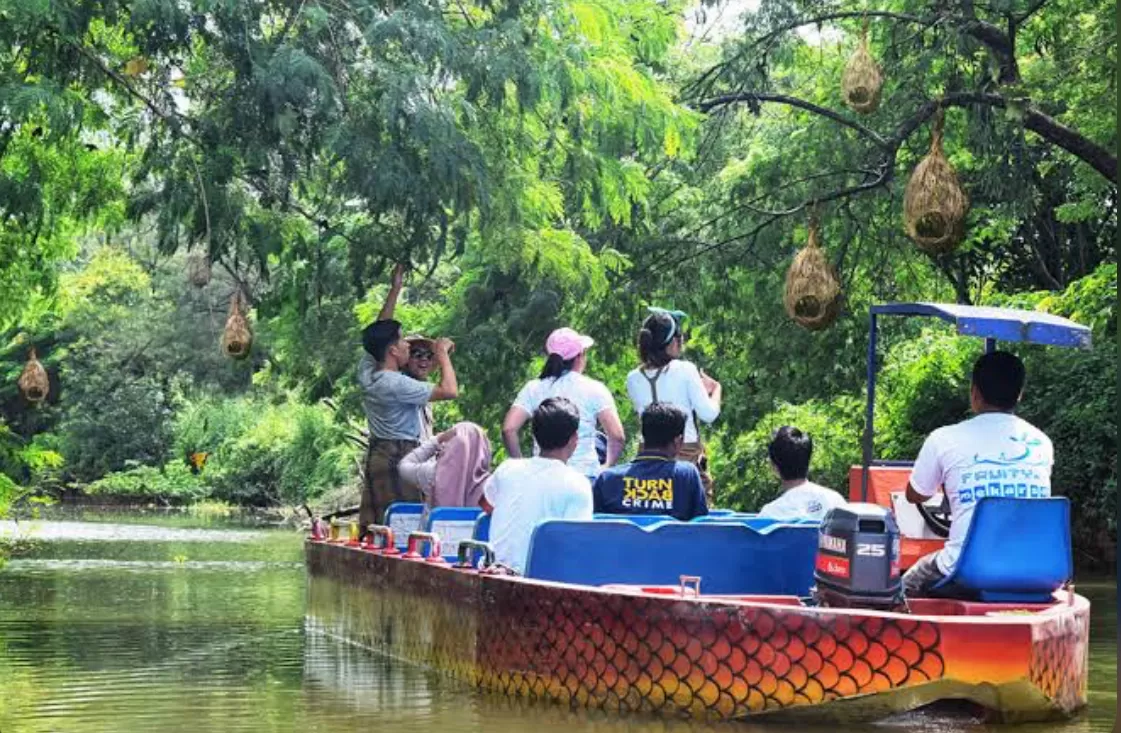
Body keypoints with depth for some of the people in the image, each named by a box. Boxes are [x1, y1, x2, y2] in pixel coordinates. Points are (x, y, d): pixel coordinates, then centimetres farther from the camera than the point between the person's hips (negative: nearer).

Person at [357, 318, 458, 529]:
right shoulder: (397, 384, -19)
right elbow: (450, 391, -20)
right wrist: (443, 353, -7)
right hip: (399, 457, -9)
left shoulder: (366, 372, 3)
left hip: (377, 454, 9)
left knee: (374, 524, 9)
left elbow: (377, 340, 22)